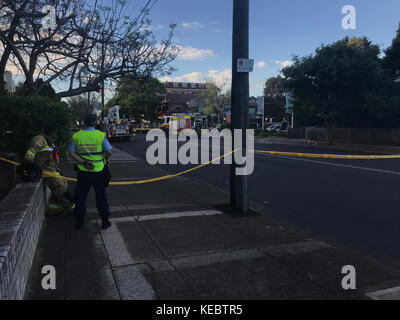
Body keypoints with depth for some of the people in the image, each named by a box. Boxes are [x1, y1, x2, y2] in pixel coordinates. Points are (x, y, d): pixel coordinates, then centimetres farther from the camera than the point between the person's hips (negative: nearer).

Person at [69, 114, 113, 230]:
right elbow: (109, 151, -12)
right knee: (101, 197, 10)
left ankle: (79, 222, 20)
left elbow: (71, 153, -5)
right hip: (98, 171, -1)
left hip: (83, 172, 2)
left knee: (80, 197, 14)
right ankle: (105, 221, 17)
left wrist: (83, 162, -9)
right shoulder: (100, 135, -6)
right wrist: (106, 160, 6)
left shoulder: (76, 136, 1)